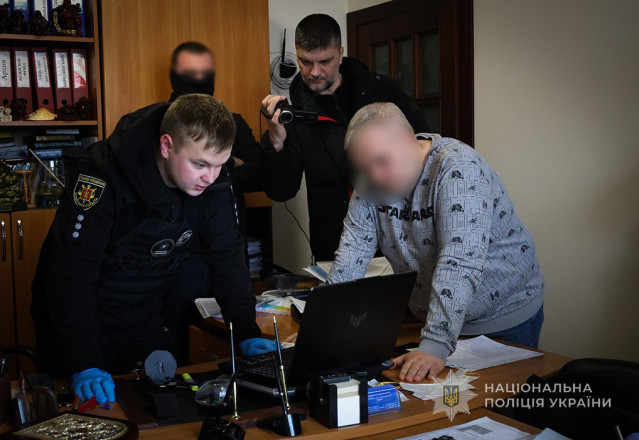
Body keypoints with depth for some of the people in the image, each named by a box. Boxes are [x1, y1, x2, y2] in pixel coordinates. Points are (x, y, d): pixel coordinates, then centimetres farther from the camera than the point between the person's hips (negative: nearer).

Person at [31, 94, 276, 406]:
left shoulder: (212, 182, -14)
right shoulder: (102, 176, -30)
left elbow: (228, 259, -5)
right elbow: (71, 273, -31)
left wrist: (247, 333, -11)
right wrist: (84, 365, -36)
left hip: (144, 319, 5)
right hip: (82, 316, -4)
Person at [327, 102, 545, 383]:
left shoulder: (458, 168, -27)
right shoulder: (373, 180, -6)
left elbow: (459, 262, -37)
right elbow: (354, 248, -6)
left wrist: (435, 346, -43)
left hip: (504, 321, -5)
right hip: (429, 318, 6)